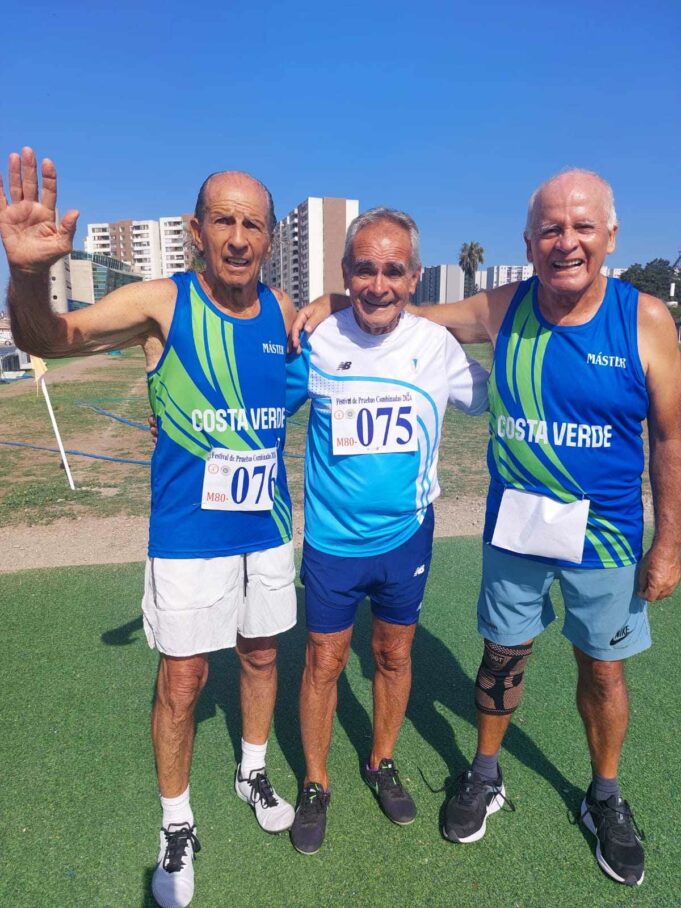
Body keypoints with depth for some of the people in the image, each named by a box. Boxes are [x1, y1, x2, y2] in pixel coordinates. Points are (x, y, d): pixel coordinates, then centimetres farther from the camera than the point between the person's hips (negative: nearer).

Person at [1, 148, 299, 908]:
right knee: (181, 680, 6)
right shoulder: (162, 304, -12)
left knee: (261, 655, 19)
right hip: (189, 535, -4)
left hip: (267, 527, 4)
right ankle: (176, 826, 31)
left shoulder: (281, 311, 0)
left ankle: (252, 774, 45)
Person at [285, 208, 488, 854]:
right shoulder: (314, 343, -11)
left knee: (394, 655, 18)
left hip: (407, 535, 2)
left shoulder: (437, 345, -8)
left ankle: (382, 764, 45)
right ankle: (315, 785, 36)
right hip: (332, 539, -1)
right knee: (323, 661, 11)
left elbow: (491, 397, 10)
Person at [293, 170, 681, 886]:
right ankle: (485, 775, 42)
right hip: (513, 529, 1)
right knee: (504, 657, 16)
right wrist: (334, 303, -8)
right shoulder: (504, 309, -6)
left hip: (605, 534, -1)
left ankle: (604, 799, 43)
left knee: (603, 670, 15)